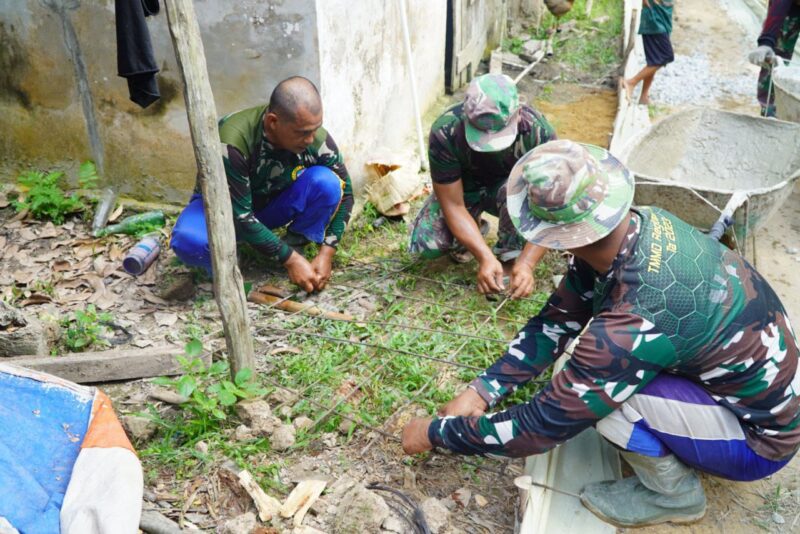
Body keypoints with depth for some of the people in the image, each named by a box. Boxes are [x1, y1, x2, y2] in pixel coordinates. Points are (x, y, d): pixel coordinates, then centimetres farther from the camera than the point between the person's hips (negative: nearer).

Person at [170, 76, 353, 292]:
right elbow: (240, 216, -30)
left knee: (326, 181, -27)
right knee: (188, 240, -36)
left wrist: (326, 254, -18)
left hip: (274, 204, 3)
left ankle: (296, 243, -6)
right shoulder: (233, 142, -36)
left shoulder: (318, 140, -24)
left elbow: (344, 192, -10)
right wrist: (290, 259, -28)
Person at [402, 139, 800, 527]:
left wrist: (435, 433, -14)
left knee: (597, 393, -25)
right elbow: (555, 320, -3)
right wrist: (480, 392, -5)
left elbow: (540, 427, -27)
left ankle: (674, 492, 2)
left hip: (759, 441, -7)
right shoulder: (642, 224, -13)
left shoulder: (635, 322, -37)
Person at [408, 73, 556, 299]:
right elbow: (452, 205, -29)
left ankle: (511, 254, -10)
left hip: (509, 186, 0)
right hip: (462, 189, 1)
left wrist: (526, 263, -41)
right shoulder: (445, 132, -33)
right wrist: (485, 257, -40)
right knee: (425, 244, -23)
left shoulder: (538, 132, -32)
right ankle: (467, 232, 9)